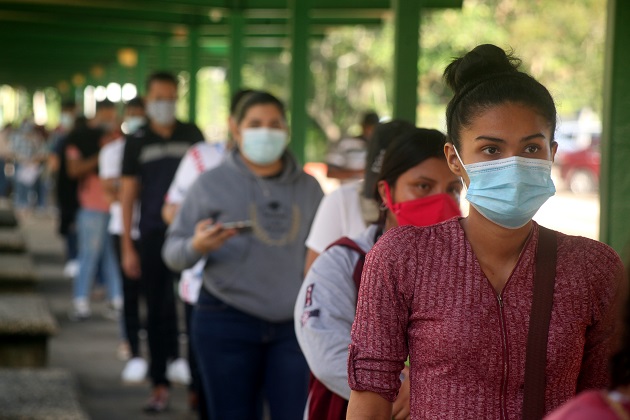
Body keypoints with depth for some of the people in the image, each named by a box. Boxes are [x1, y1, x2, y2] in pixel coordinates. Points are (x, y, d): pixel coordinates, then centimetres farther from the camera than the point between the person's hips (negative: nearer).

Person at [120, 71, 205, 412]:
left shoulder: (192, 135, 8)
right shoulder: (137, 142, 7)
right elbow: (128, 194, 7)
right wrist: (127, 247, 2)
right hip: (153, 234, 0)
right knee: (157, 309, 4)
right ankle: (160, 385, 10)